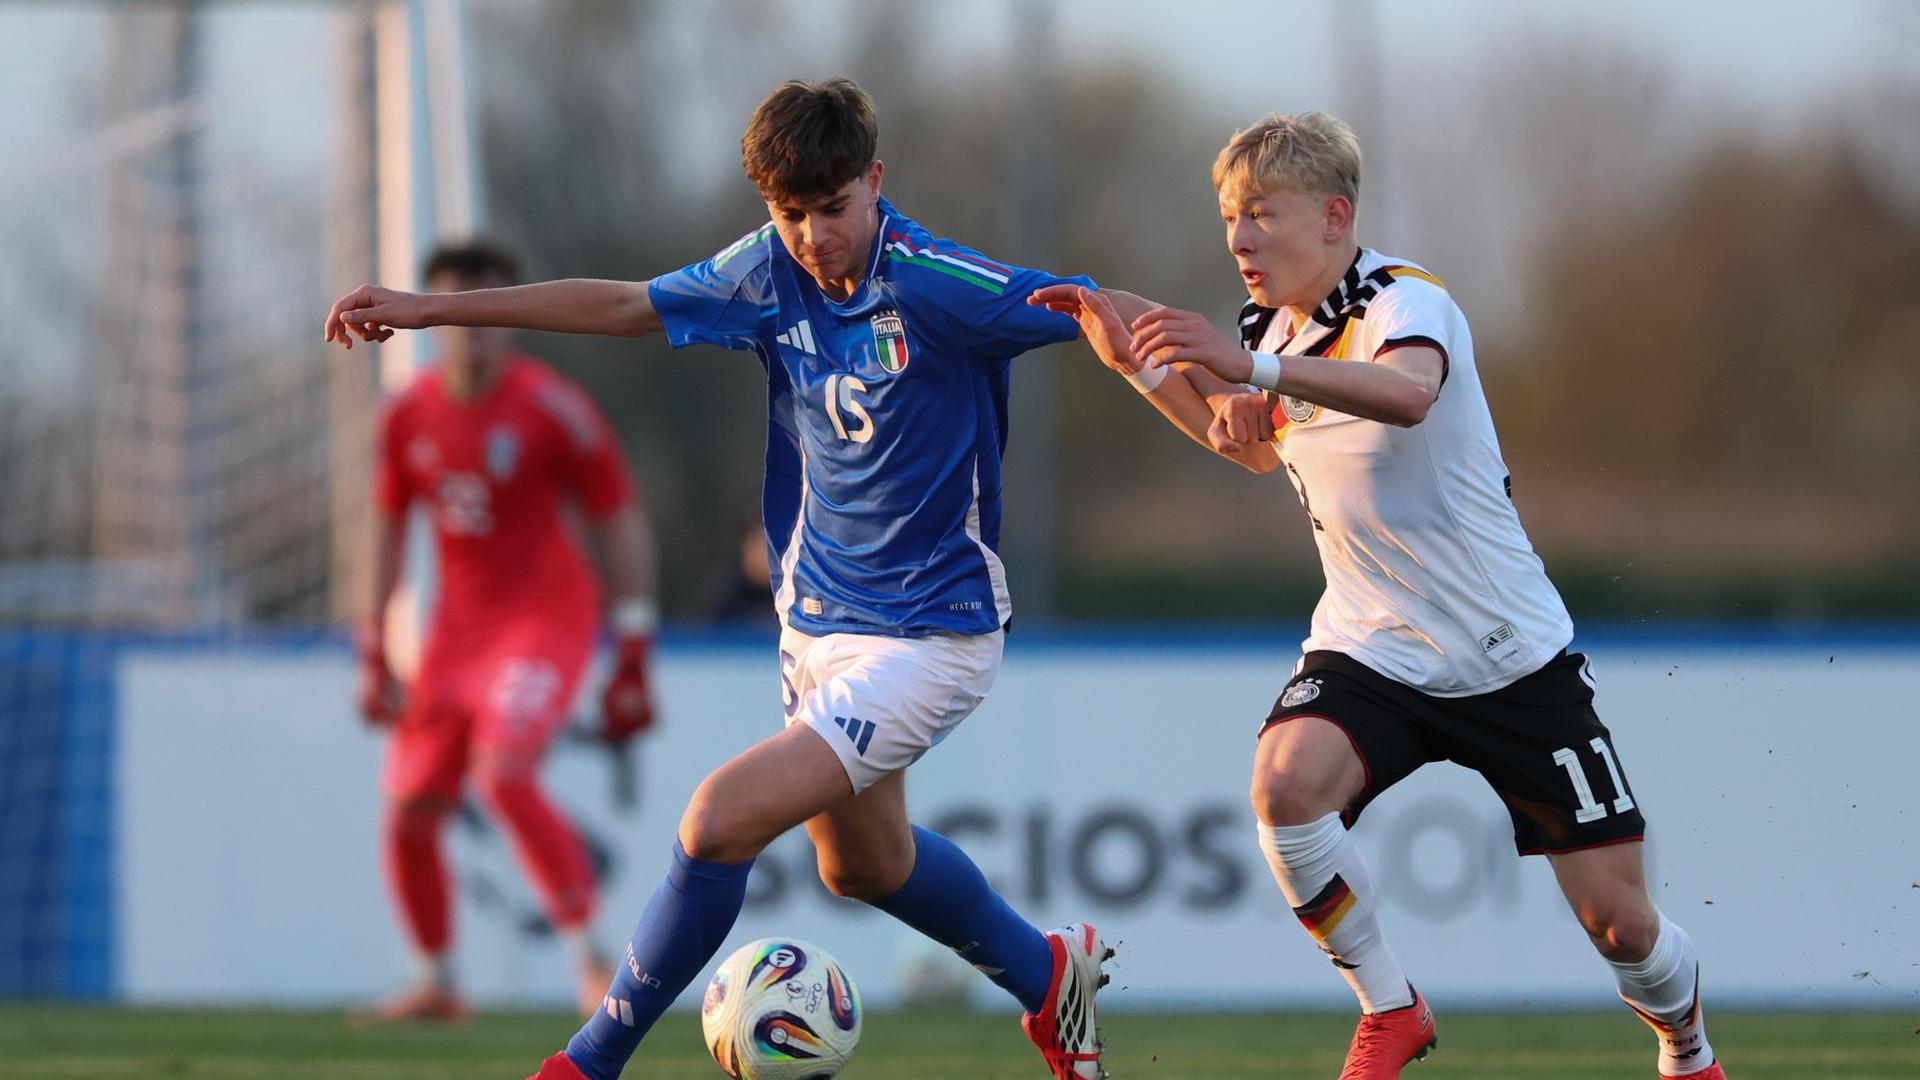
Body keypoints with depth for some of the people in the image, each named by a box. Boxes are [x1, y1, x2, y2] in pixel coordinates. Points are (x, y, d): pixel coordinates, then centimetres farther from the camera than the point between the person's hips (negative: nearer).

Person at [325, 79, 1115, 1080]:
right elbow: (622, 304, 8)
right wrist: (430, 309, 8)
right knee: (864, 863, 26)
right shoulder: (771, 271, -3)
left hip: (930, 636, -8)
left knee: (720, 821, -19)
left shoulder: (935, 284, -22)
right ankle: (1047, 975, 51)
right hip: (818, 617, 8)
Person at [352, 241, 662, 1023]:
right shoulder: (409, 417, 5)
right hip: (458, 627, 6)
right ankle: (435, 983, 21)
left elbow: (621, 527, -6)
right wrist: (374, 657, 12)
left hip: (546, 617, -6)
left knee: (505, 776, -27)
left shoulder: (552, 409, -9)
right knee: (409, 809, 3)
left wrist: (632, 658, -10)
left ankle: (590, 961, -23)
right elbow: (388, 532, 16)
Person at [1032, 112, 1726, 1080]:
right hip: (1368, 650, 5)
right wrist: (1136, 363, 16)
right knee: (1284, 780, -29)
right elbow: (1256, 448, 28)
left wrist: (1254, 368, -59)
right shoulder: (1270, 335, 4)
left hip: (1512, 659, -5)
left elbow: (1406, 393, -45)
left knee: (1617, 920, -2)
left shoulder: (1406, 303, -19)